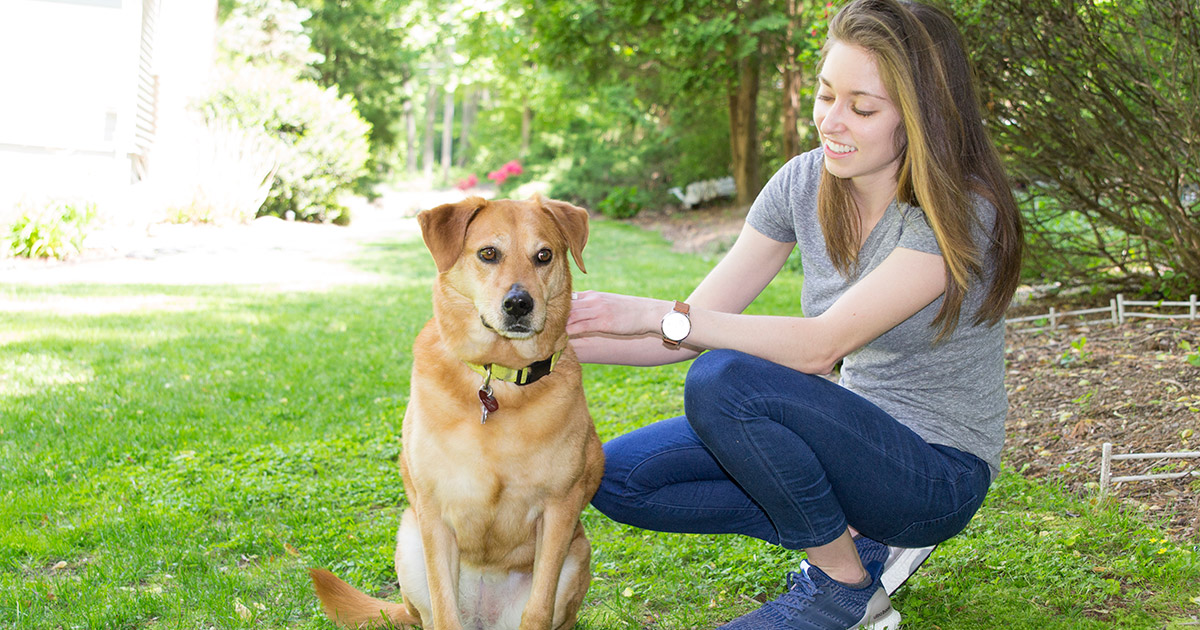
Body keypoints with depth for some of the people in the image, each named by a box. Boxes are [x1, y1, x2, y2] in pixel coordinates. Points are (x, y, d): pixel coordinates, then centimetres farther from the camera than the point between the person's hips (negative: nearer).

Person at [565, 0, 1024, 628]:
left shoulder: (962, 213, -22)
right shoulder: (805, 182, -2)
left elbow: (822, 344, -28)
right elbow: (695, 328, -2)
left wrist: (655, 314, -30)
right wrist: (559, 340, -16)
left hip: (938, 471, -7)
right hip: (853, 438, 7)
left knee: (723, 381, -30)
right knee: (618, 475, -6)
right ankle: (861, 537, 1)